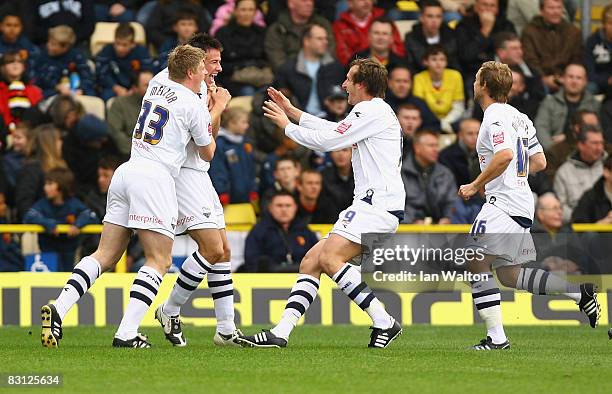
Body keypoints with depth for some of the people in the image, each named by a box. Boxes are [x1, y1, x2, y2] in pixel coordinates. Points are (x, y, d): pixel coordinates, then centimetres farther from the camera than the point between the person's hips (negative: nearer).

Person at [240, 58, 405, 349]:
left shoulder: (372, 110, -8)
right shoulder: (374, 111, 23)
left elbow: (327, 140, -8)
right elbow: (333, 129, 38)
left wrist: (286, 126, 7)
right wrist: (292, 112, 42)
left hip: (378, 204, -11)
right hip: (370, 204, 11)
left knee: (330, 258, -24)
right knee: (311, 261, 4)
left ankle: (383, 322, -21)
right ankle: (281, 333, -1)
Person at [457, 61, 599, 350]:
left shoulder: (494, 117, -10)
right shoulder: (519, 117, 18)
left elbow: (506, 155, -27)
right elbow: (539, 162, 21)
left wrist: (476, 185, -17)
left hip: (502, 204, -10)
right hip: (523, 203, 10)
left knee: (476, 264, -9)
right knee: (510, 275, 14)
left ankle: (496, 337, -14)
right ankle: (580, 290, 8)